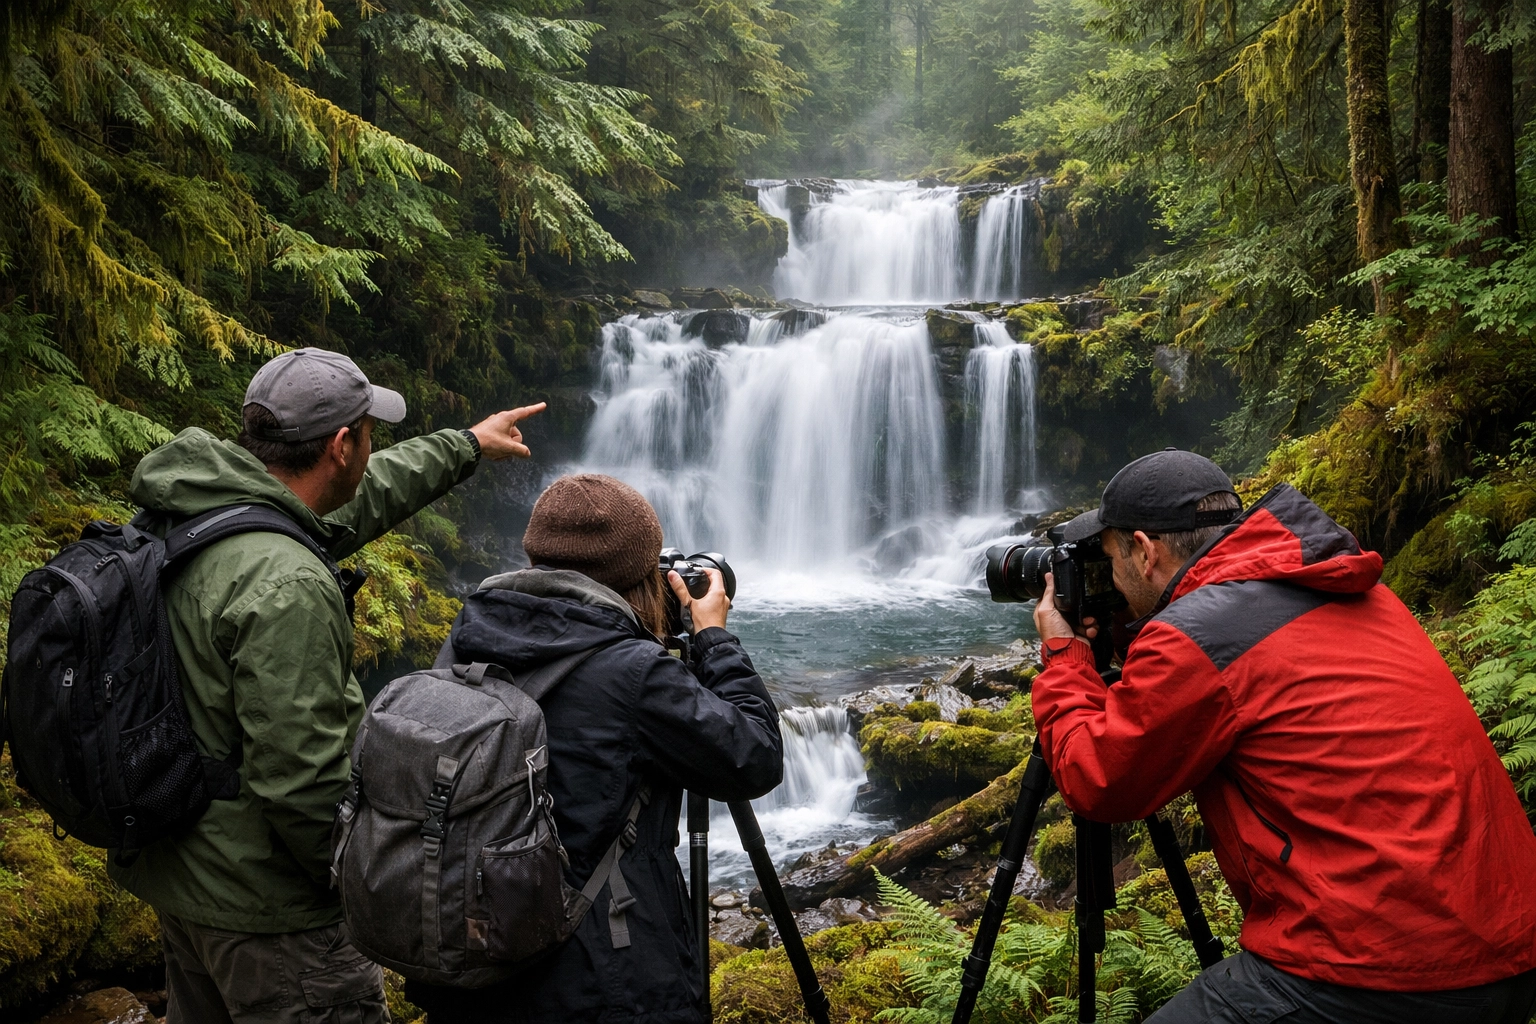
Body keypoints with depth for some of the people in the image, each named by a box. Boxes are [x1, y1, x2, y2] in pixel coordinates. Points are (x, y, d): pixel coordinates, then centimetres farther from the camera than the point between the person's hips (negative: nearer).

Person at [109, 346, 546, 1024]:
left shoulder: (179, 519, 0)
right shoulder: (285, 589, -29)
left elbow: (350, 500, 16)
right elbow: (300, 782, -30)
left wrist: (466, 445, 27)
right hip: (263, 909, -9)